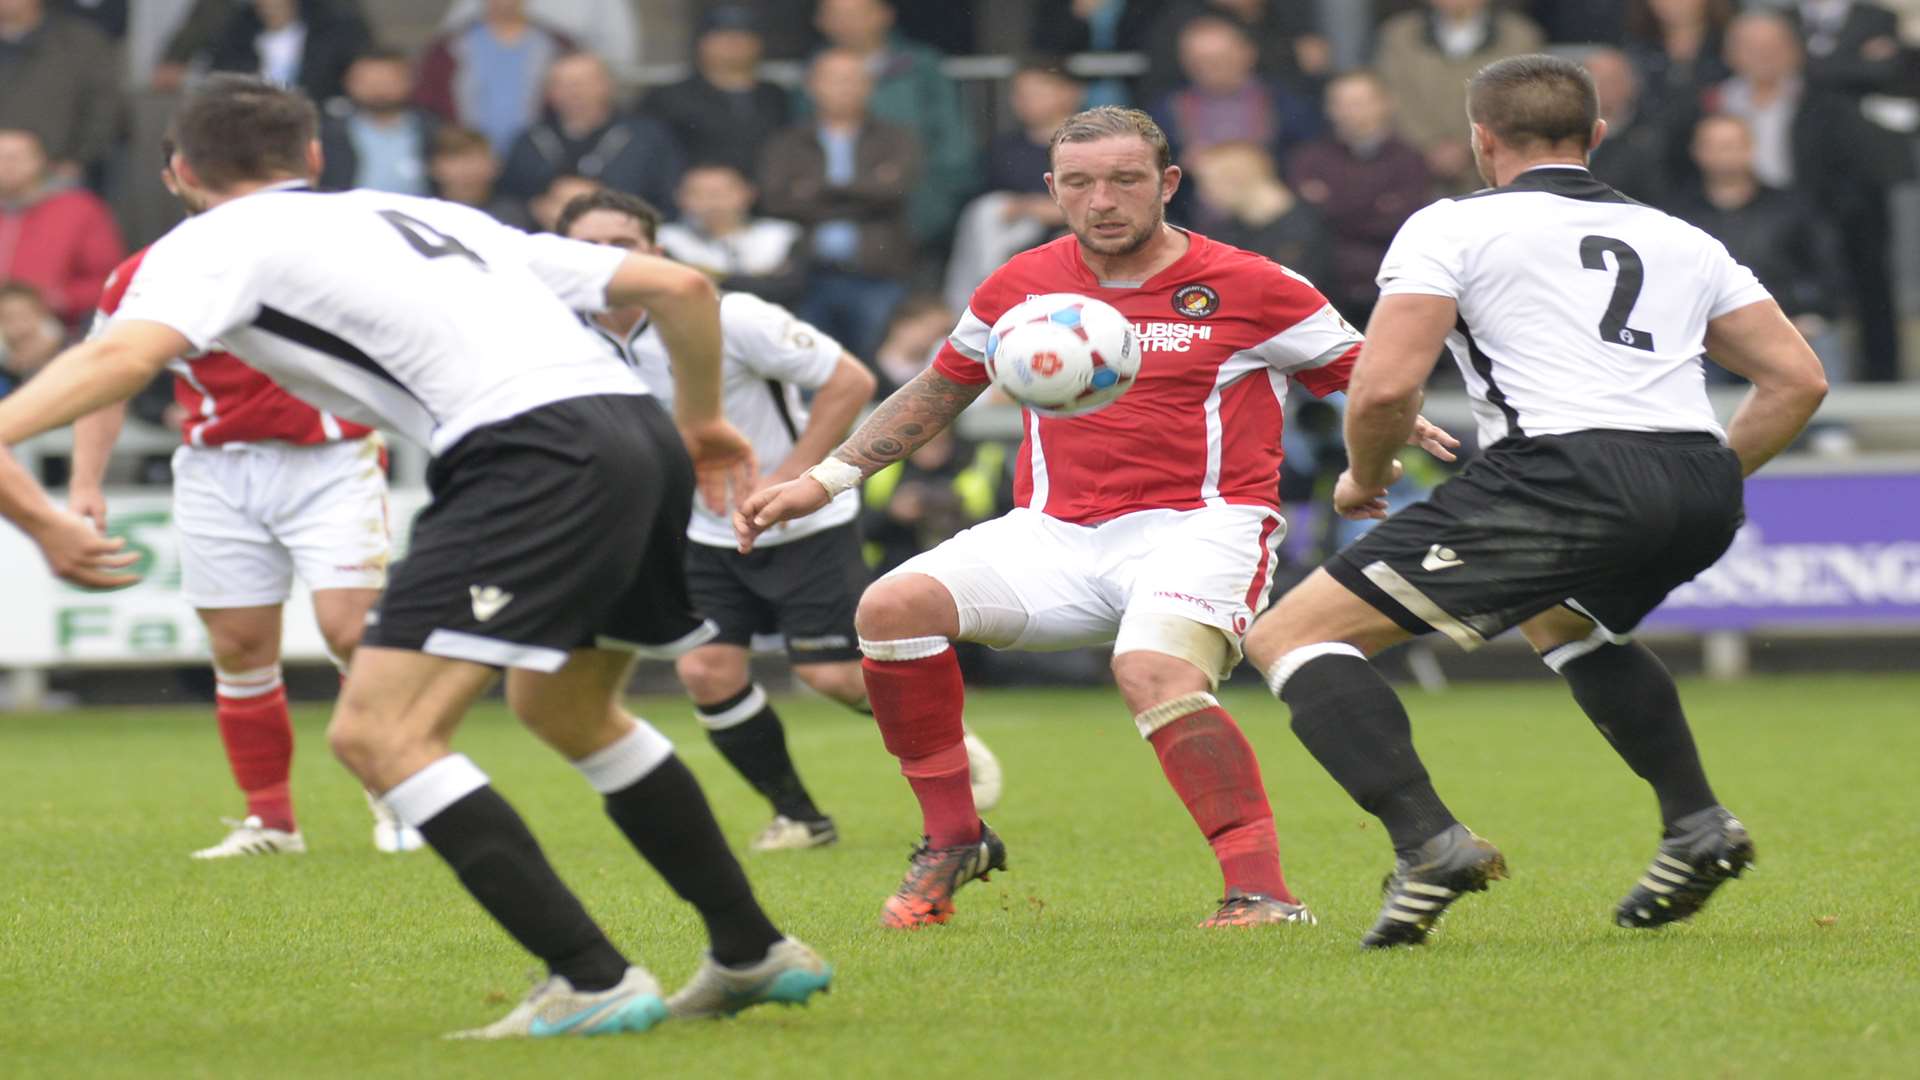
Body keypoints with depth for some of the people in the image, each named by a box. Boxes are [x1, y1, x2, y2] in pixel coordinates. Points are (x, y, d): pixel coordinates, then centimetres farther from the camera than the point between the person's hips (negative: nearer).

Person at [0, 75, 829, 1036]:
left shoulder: (218, 240, 11)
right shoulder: (437, 217, 30)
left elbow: (126, 351, -13)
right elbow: (678, 286, 28)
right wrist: (701, 419, 44)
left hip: (534, 454, -8)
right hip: (640, 432, 8)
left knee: (378, 733, -7)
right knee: (566, 708, 30)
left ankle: (593, 983, -13)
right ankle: (755, 955, 36)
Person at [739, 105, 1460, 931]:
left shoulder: (1245, 287, -3)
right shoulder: (1021, 288, 9)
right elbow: (939, 391, 24)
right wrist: (821, 481, 18)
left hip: (1199, 522, -5)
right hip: (1057, 531, 5)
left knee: (1153, 673, -36)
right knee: (893, 606, -18)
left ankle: (1261, 892, -33)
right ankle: (951, 840, -3)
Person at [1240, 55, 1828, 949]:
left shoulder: (1451, 228, 9)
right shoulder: (1681, 240, 26)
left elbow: (1385, 387, -3)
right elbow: (1797, 379, 20)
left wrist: (1365, 477, 17)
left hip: (1564, 474, -7)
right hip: (1701, 497, 7)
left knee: (1290, 637, 1)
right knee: (1563, 622, 40)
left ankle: (1428, 843, -19)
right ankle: (1696, 824, 23)